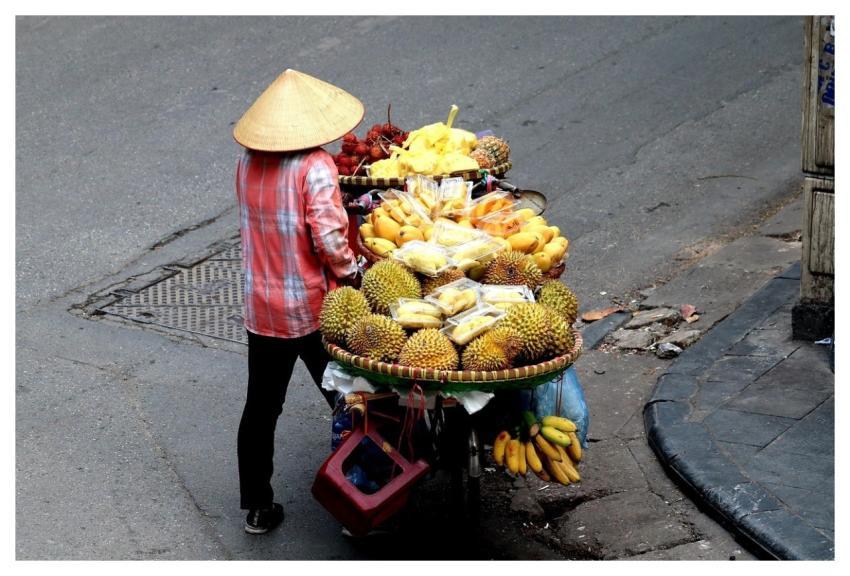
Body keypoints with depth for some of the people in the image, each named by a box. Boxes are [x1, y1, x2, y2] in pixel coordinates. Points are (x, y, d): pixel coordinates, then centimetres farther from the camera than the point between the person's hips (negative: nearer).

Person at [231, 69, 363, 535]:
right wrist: (350, 274, -9)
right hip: (313, 308, -5)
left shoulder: (247, 163, 0)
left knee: (260, 408, 15)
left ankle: (257, 508, 22)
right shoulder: (316, 166, -19)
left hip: (261, 308, 5)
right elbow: (329, 236, -25)